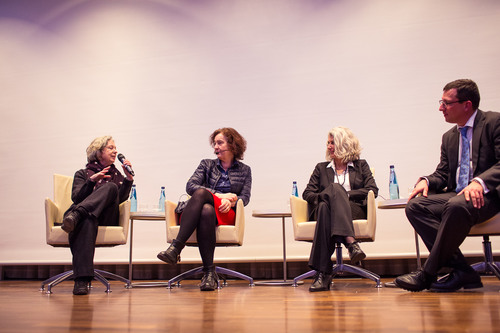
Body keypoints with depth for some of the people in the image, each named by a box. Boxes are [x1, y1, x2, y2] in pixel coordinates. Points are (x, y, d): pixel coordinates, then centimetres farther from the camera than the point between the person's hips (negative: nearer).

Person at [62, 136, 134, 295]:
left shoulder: (117, 175, 29)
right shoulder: (83, 174, 22)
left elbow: (120, 198, 8)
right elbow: (76, 197, 2)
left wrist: (129, 177, -2)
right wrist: (92, 181, -12)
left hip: (107, 219, 2)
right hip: (86, 215, -2)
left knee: (111, 187, -27)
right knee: (87, 219, -41)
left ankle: (75, 216, -45)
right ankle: (82, 280, -52)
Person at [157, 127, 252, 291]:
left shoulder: (244, 170, 20)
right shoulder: (206, 164, 22)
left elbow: (245, 198, 7)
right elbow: (190, 186, 5)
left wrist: (230, 202, -16)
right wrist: (219, 195, -7)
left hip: (225, 214, -2)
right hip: (200, 211, 2)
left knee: (201, 193, -35)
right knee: (206, 210, -37)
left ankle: (176, 247, -42)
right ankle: (209, 272, -41)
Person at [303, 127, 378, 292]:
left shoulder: (361, 165, 22)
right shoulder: (321, 168, 26)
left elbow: (372, 190, 7)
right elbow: (307, 193, 15)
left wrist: (347, 195, -7)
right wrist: (324, 196, -7)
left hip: (355, 210, -1)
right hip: (324, 210, 1)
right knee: (335, 187, -34)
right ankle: (350, 242, -50)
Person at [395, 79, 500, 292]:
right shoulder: (449, 137, 20)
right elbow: (442, 174, 16)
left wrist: (480, 182, -31)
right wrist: (426, 181, -7)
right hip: (456, 194, 7)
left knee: (456, 206, -38)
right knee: (415, 205, -18)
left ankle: (428, 274, -25)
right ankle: (460, 271, -21)